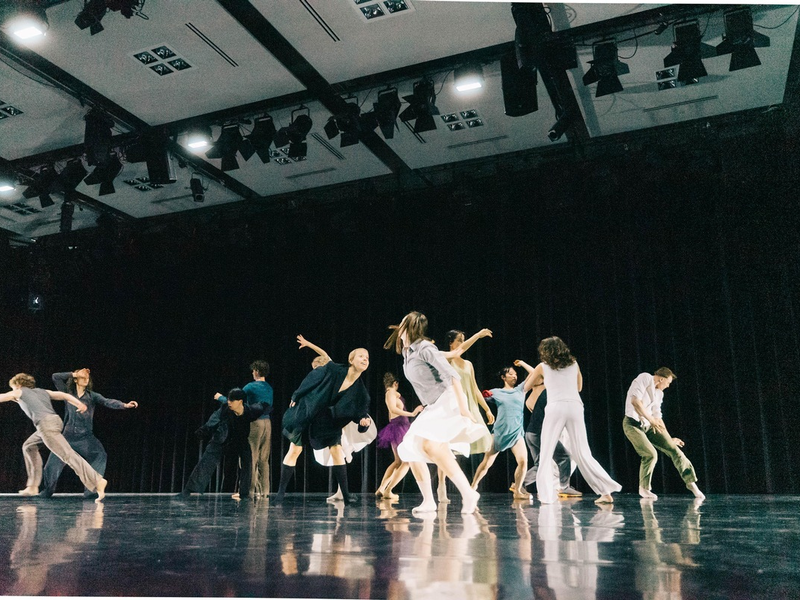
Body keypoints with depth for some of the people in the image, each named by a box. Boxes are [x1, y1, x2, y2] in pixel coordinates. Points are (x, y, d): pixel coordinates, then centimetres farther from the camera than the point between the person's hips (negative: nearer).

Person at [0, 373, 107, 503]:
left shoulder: (19, 392, 17)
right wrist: (79, 404, 6)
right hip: (56, 420, 7)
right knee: (29, 446, 26)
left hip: (46, 424, -7)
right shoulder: (43, 391, 29)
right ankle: (33, 486, 27)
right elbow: (64, 395, 17)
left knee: (68, 455, -13)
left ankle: (98, 481, -24)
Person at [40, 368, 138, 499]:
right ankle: (47, 491, 25)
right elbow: (55, 377, -2)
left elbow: (108, 402, -13)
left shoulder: (92, 396, 1)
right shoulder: (68, 393, 4)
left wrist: (124, 405, -30)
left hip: (86, 436, 0)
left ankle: (90, 489, -11)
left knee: (100, 456, -19)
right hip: (68, 435, 1)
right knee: (53, 462, 1)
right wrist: (73, 374, -5)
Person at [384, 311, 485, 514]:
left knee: (430, 445, -28)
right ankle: (428, 502, 8)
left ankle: (468, 493, -26)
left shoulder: (425, 348, -15)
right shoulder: (407, 352, 12)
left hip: (448, 401, -9)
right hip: (433, 407, 9)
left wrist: (462, 406, -28)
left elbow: (452, 374, -22)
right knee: (411, 450, 3)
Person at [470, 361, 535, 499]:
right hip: (499, 432, -1)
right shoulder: (496, 392, 8)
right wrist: (484, 394, -19)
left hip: (516, 432, 1)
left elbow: (534, 373, 8)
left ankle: (517, 490, 0)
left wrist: (522, 363, 13)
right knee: (486, 463, 0)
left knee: (523, 461, -18)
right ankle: (473, 487, 18)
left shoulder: (520, 389, 12)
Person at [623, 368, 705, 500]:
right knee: (650, 454, -20)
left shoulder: (659, 393, 14)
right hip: (633, 424, -7)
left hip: (648, 425, 7)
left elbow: (657, 417, 18)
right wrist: (651, 419, -19)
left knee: (673, 449, -4)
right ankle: (643, 488, 0)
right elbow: (635, 401, -22)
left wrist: (669, 438, 18)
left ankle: (690, 481, 9)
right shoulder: (644, 378, -10)